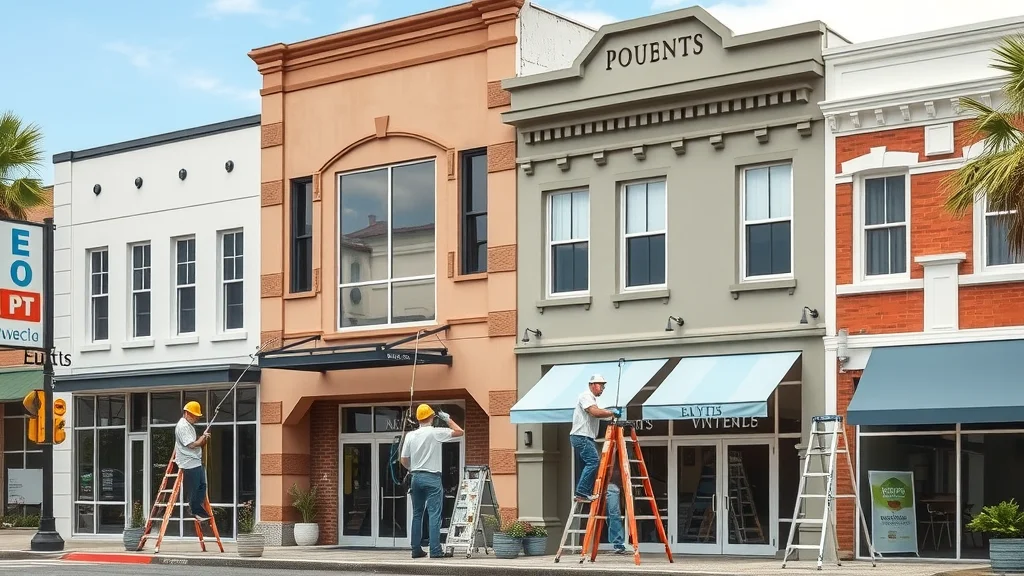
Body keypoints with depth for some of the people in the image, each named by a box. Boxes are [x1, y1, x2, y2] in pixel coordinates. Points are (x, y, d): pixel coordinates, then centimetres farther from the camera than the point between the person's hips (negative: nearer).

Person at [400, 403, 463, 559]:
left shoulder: (410, 435, 4)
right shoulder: (436, 433, -9)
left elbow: (403, 460, 8)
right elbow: (459, 432, -2)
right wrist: (447, 418, 8)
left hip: (416, 477, 5)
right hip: (432, 478, -5)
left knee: (417, 514, 12)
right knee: (434, 514, -5)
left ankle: (416, 549, 13)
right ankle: (435, 550, -10)